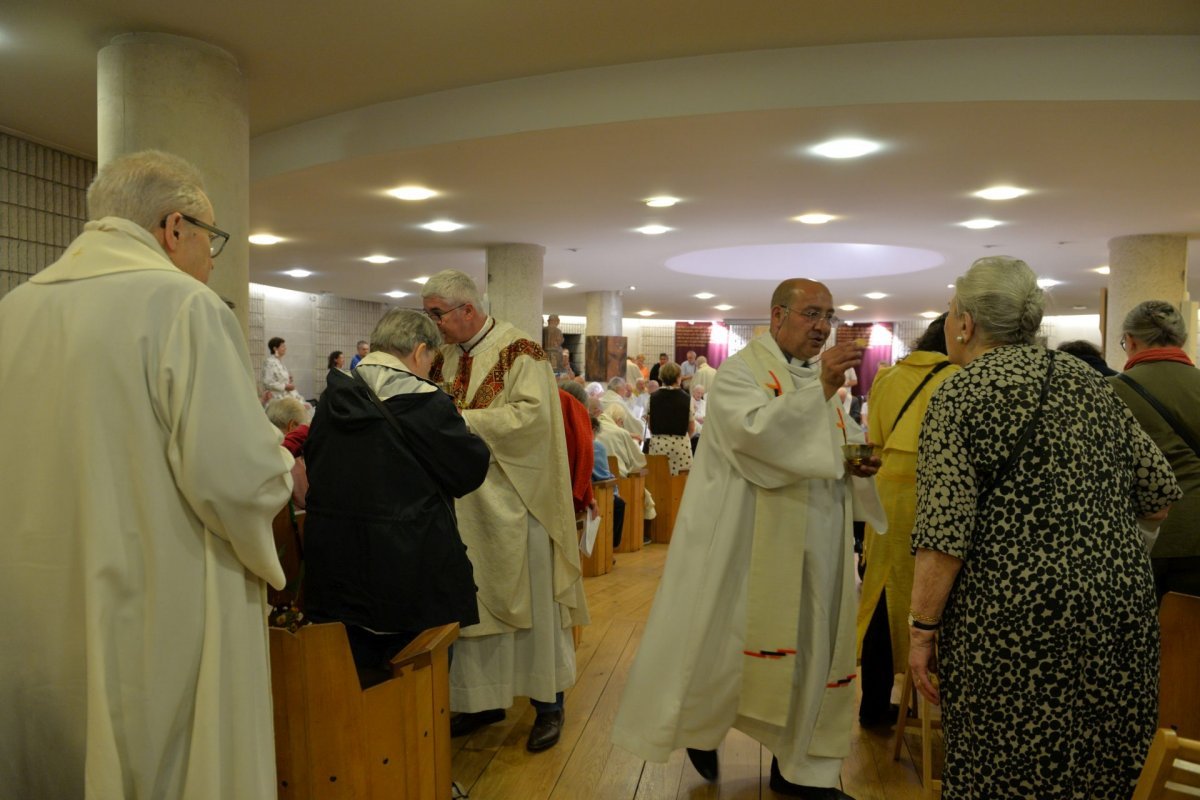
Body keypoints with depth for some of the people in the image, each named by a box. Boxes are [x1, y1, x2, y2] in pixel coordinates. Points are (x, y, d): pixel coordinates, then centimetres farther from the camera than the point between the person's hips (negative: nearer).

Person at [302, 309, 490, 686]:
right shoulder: (425, 403, -18)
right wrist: (461, 429, 8)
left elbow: (314, 465, 13)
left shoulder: (333, 398, 1)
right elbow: (473, 468, -11)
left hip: (332, 571, 6)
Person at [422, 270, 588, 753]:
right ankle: (484, 698, 26)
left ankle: (548, 702, 18)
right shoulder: (443, 359, 10)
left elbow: (533, 414, -21)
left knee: (530, 600, 3)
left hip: (514, 500, -6)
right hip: (465, 502, 6)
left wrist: (462, 420, -22)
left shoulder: (519, 351, -10)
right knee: (473, 600, 11)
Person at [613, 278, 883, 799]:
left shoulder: (820, 376, 14)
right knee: (733, 638, 3)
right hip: (753, 541, -7)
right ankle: (700, 728, 32)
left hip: (819, 543, 7)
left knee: (811, 645, 11)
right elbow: (757, 431, -27)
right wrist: (821, 388, -32)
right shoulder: (741, 371, -9)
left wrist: (859, 460, -1)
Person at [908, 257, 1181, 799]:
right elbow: (1158, 497, 13)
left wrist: (922, 627, -9)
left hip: (1015, 619, -6)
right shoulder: (1087, 381, 10)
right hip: (1121, 608, 7)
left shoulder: (961, 395, -9)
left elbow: (944, 535, -17)